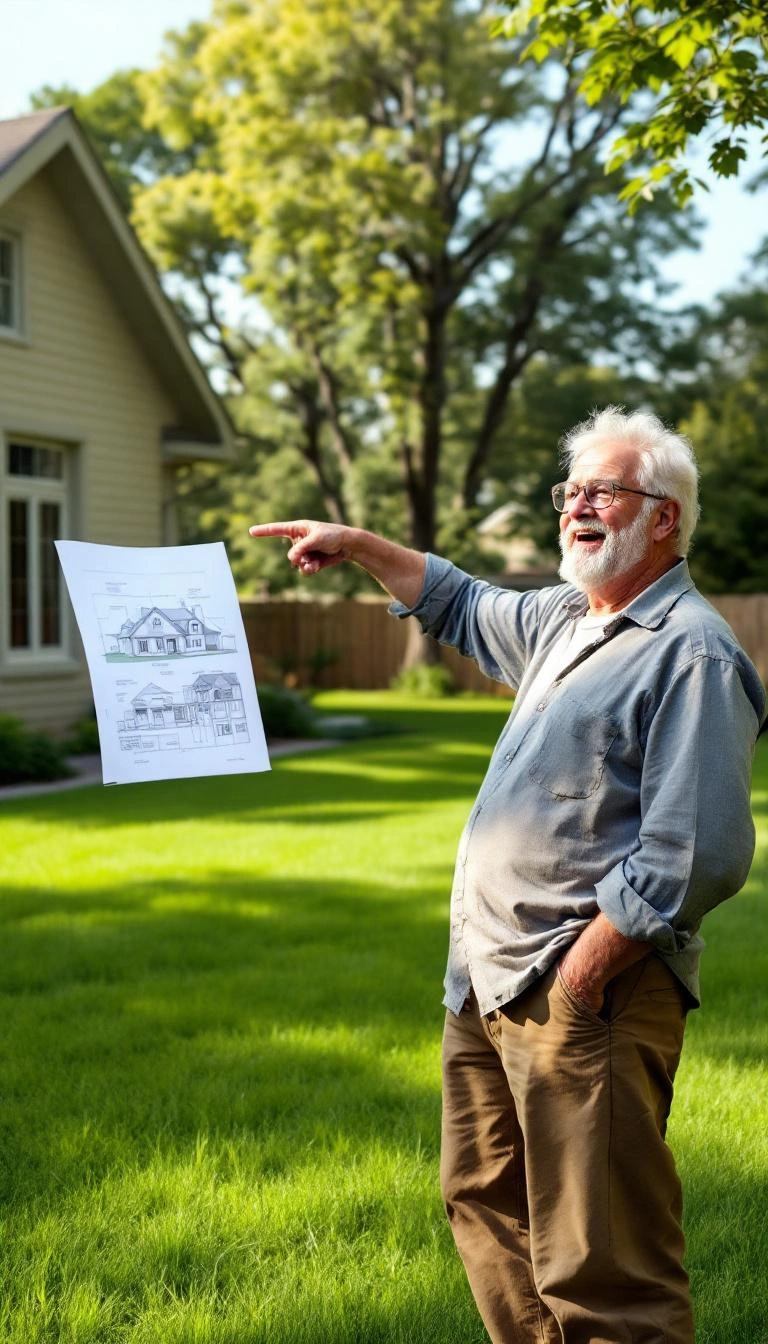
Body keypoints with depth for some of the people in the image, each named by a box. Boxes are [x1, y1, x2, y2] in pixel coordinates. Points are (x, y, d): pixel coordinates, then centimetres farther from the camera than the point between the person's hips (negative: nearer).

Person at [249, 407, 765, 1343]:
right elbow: (465, 609, 35)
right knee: (486, 1204, 22)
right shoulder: (565, 619, 14)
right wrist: (358, 547, 30)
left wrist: (586, 964, -21)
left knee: (600, 1265, -6)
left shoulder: (691, 652, -15)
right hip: (486, 982, 10)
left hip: (587, 994, -10)